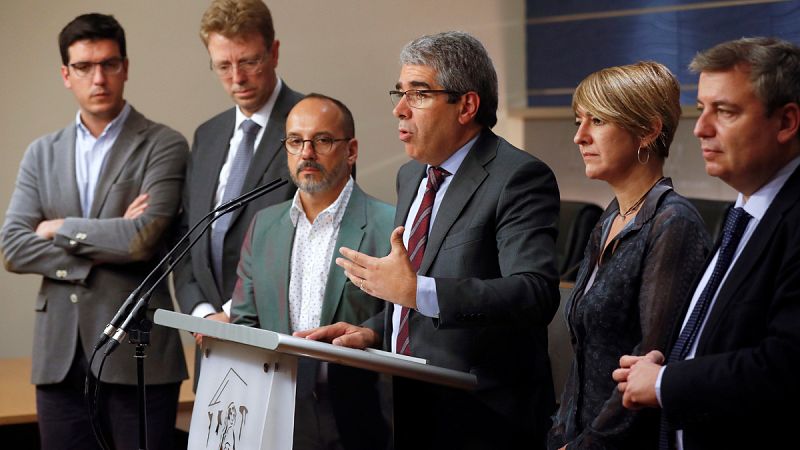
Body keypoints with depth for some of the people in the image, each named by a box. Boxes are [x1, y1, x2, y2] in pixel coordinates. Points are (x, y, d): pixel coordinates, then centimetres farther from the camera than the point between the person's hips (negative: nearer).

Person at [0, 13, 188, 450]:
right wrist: (111, 243, -8)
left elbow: (146, 237, -15)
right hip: (60, 357, 4)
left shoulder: (163, 146, -1)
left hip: (137, 355, -4)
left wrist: (61, 228, -4)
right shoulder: (42, 153, 13)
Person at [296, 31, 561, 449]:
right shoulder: (411, 176, 14)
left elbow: (536, 294, -26)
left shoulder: (518, 177, -13)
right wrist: (374, 332, 3)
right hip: (409, 414, 7)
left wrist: (415, 290, -30)